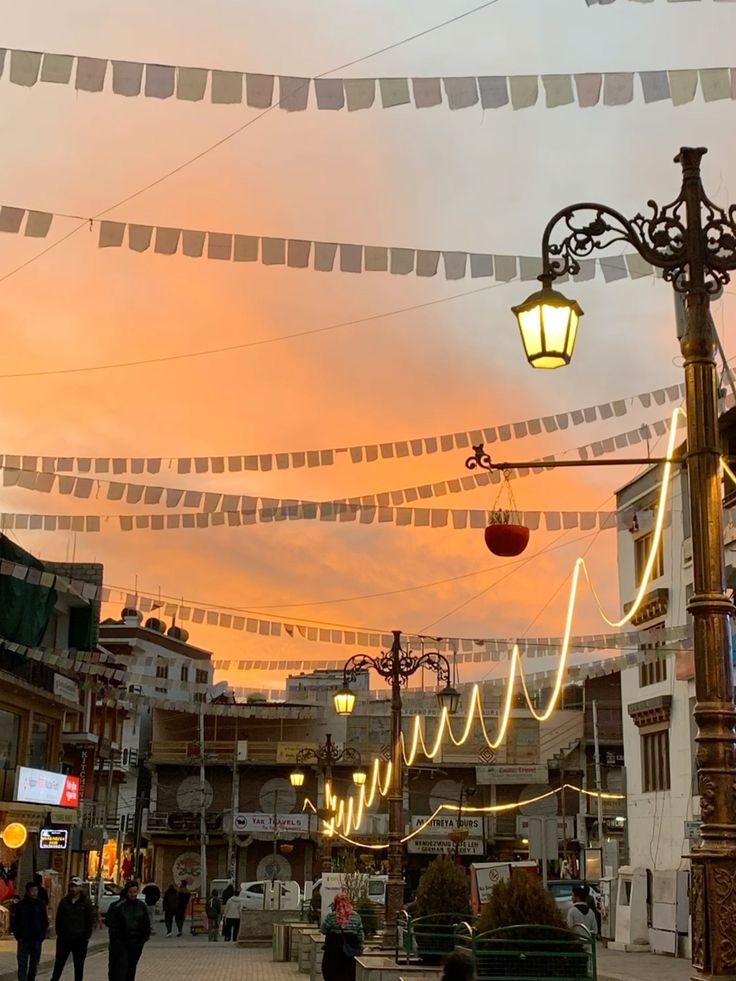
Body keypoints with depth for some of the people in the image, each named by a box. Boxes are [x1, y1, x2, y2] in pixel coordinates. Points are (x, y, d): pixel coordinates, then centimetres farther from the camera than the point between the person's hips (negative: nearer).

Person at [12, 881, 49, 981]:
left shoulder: (41, 904, 3)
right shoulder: (20, 905, -1)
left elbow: (45, 922, 8)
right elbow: (15, 923, 3)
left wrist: (42, 936, -1)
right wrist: (18, 936, -7)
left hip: (37, 940, 2)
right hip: (23, 940, -2)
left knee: (34, 965, 9)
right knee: (22, 965, -7)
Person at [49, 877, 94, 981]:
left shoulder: (86, 902, -4)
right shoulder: (64, 901, 4)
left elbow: (90, 920, -3)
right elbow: (58, 918, 10)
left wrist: (86, 936, -7)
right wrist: (59, 933, 2)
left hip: (80, 940, -2)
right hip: (64, 939, 2)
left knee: (79, 966, 7)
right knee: (59, 963, 6)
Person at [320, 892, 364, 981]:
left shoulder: (331, 916, -10)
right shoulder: (356, 916, 1)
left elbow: (323, 930, -2)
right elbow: (360, 935, 2)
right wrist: (359, 949, 13)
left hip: (333, 951, -2)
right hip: (350, 952, 2)